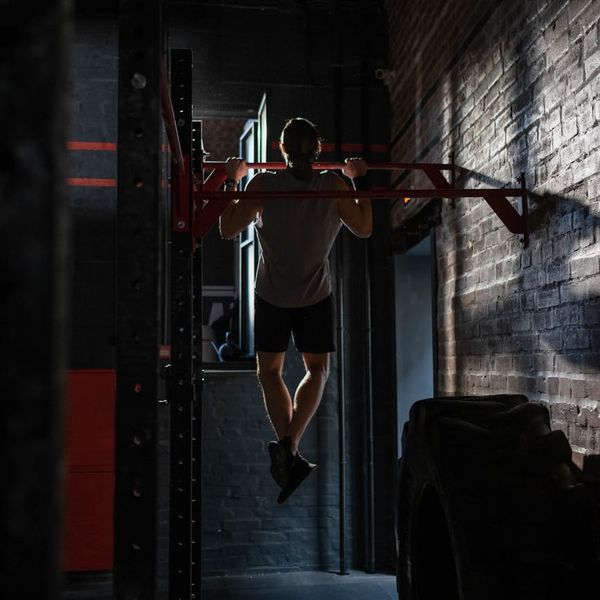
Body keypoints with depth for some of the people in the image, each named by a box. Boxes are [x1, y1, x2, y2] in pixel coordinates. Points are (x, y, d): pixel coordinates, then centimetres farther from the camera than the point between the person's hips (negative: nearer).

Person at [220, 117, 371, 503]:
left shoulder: (264, 184, -13)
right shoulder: (333, 185, -11)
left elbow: (228, 230, -4)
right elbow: (364, 229, 2)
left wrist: (231, 182, 6)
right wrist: (360, 181, 11)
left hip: (271, 296, 0)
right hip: (317, 296, 1)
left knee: (270, 372, 16)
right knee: (317, 370, 17)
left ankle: (289, 454, 1)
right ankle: (290, 443, -6)